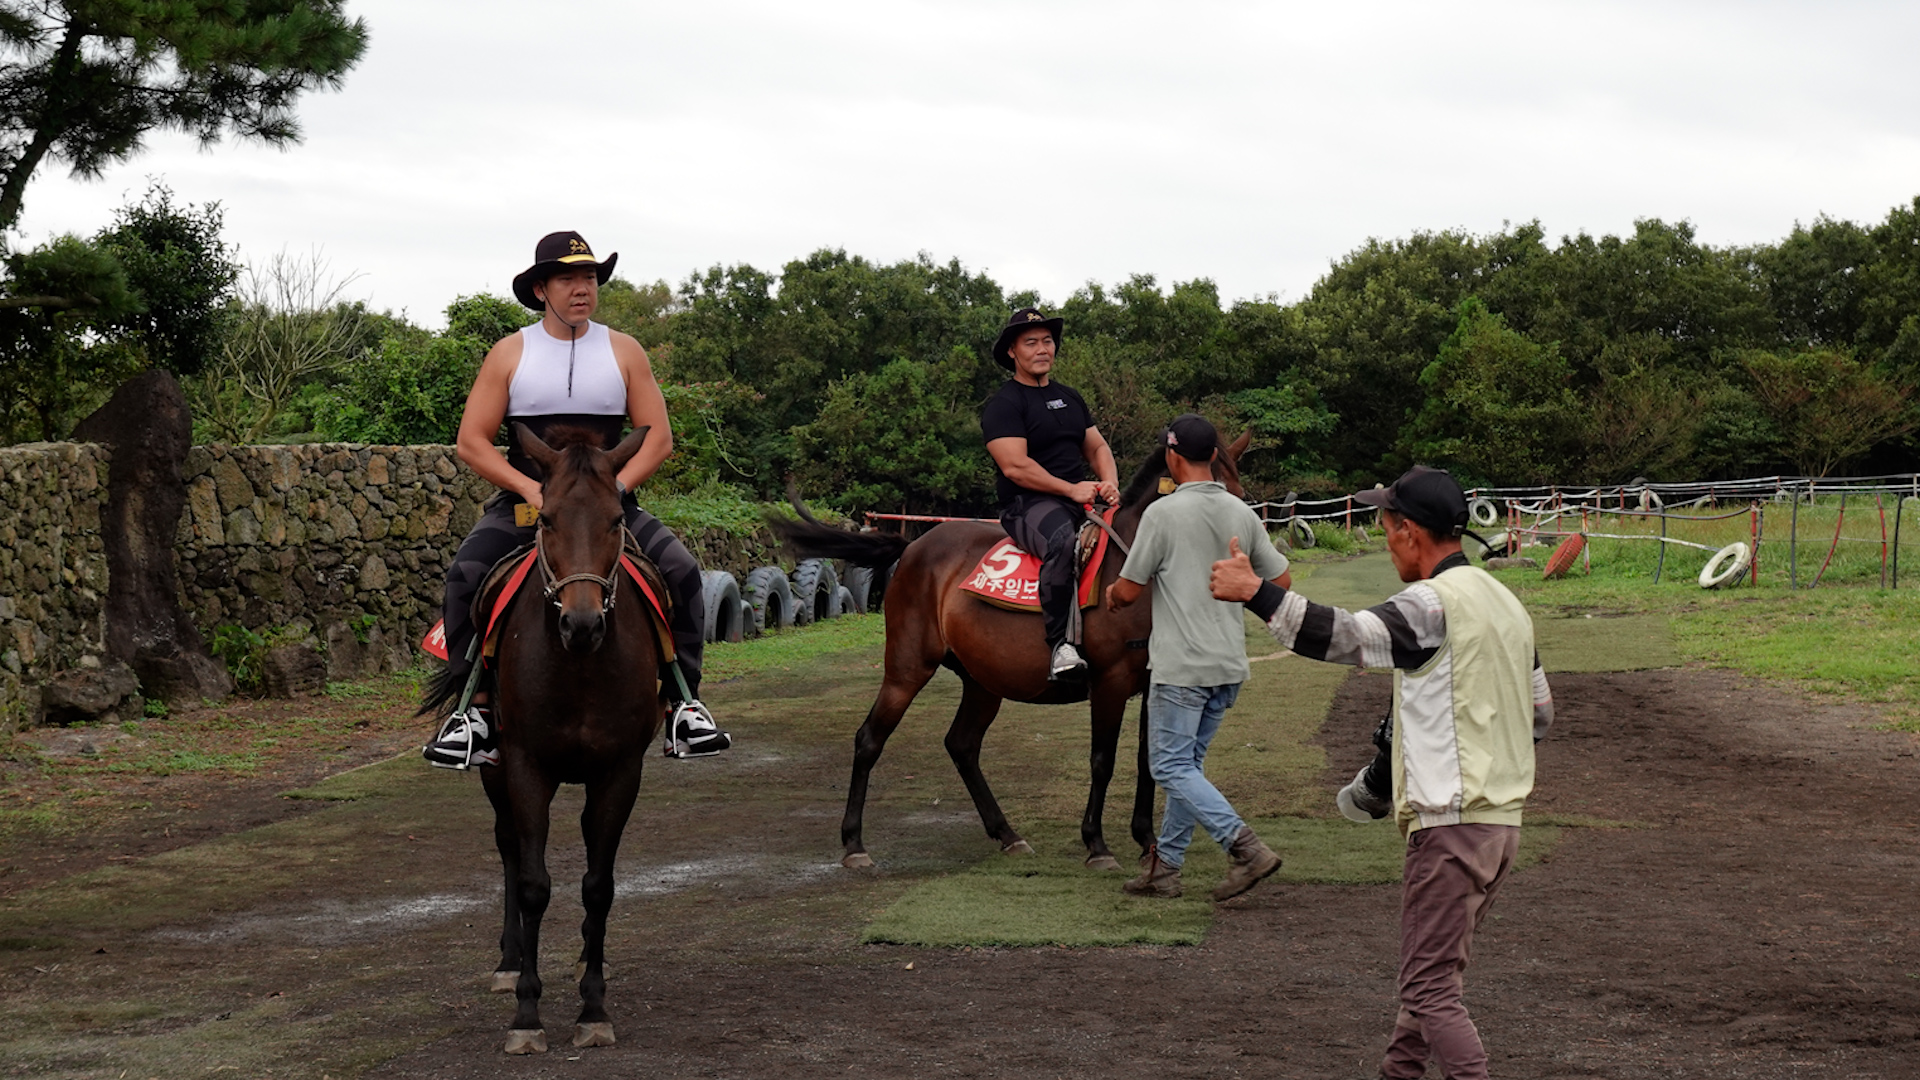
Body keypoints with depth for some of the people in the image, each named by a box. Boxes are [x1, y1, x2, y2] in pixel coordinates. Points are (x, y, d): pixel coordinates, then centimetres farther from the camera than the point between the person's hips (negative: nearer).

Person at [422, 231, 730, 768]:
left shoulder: (623, 351, 7)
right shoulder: (510, 354, 4)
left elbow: (658, 437, 4)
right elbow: (471, 441, 1)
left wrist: (616, 485, -13)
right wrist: (531, 489, -13)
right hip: (524, 502, -1)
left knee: (681, 570, -23)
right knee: (465, 573, -27)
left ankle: (683, 703, -13)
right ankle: (475, 711, -20)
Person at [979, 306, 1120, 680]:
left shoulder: (1069, 398, 22)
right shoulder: (1003, 405, -3)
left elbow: (1097, 447, 22)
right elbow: (1015, 466, -14)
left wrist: (1109, 483, 0)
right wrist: (1071, 490, -18)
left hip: (1080, 499, 8)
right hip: (1027, 505, -8)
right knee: (1061, 540, -40)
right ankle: (1057, 646, -41)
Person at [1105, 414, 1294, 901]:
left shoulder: (1163, 512, -11)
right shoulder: (1243, 513, 6)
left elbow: (1129, 589, -6)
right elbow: (1281, 580, 10)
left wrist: (1111, 595, 17)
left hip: (1181, 664, -7)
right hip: (1230, 664, 7)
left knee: (1170, 766, -3)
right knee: (1188, 764, 15)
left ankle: (1246, 847, -17)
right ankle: (1165, 866, 19)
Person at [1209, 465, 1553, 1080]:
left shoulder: (1435, 602, -14)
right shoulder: (1505, 602, 16)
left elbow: (1344, 636, -28)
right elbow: (1540, 715, 21)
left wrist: (1254, 591, -28)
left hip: (1452, 824, -10)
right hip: (1504, 816, 10)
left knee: (1431, 989, -7)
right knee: (1433, 971, 20)